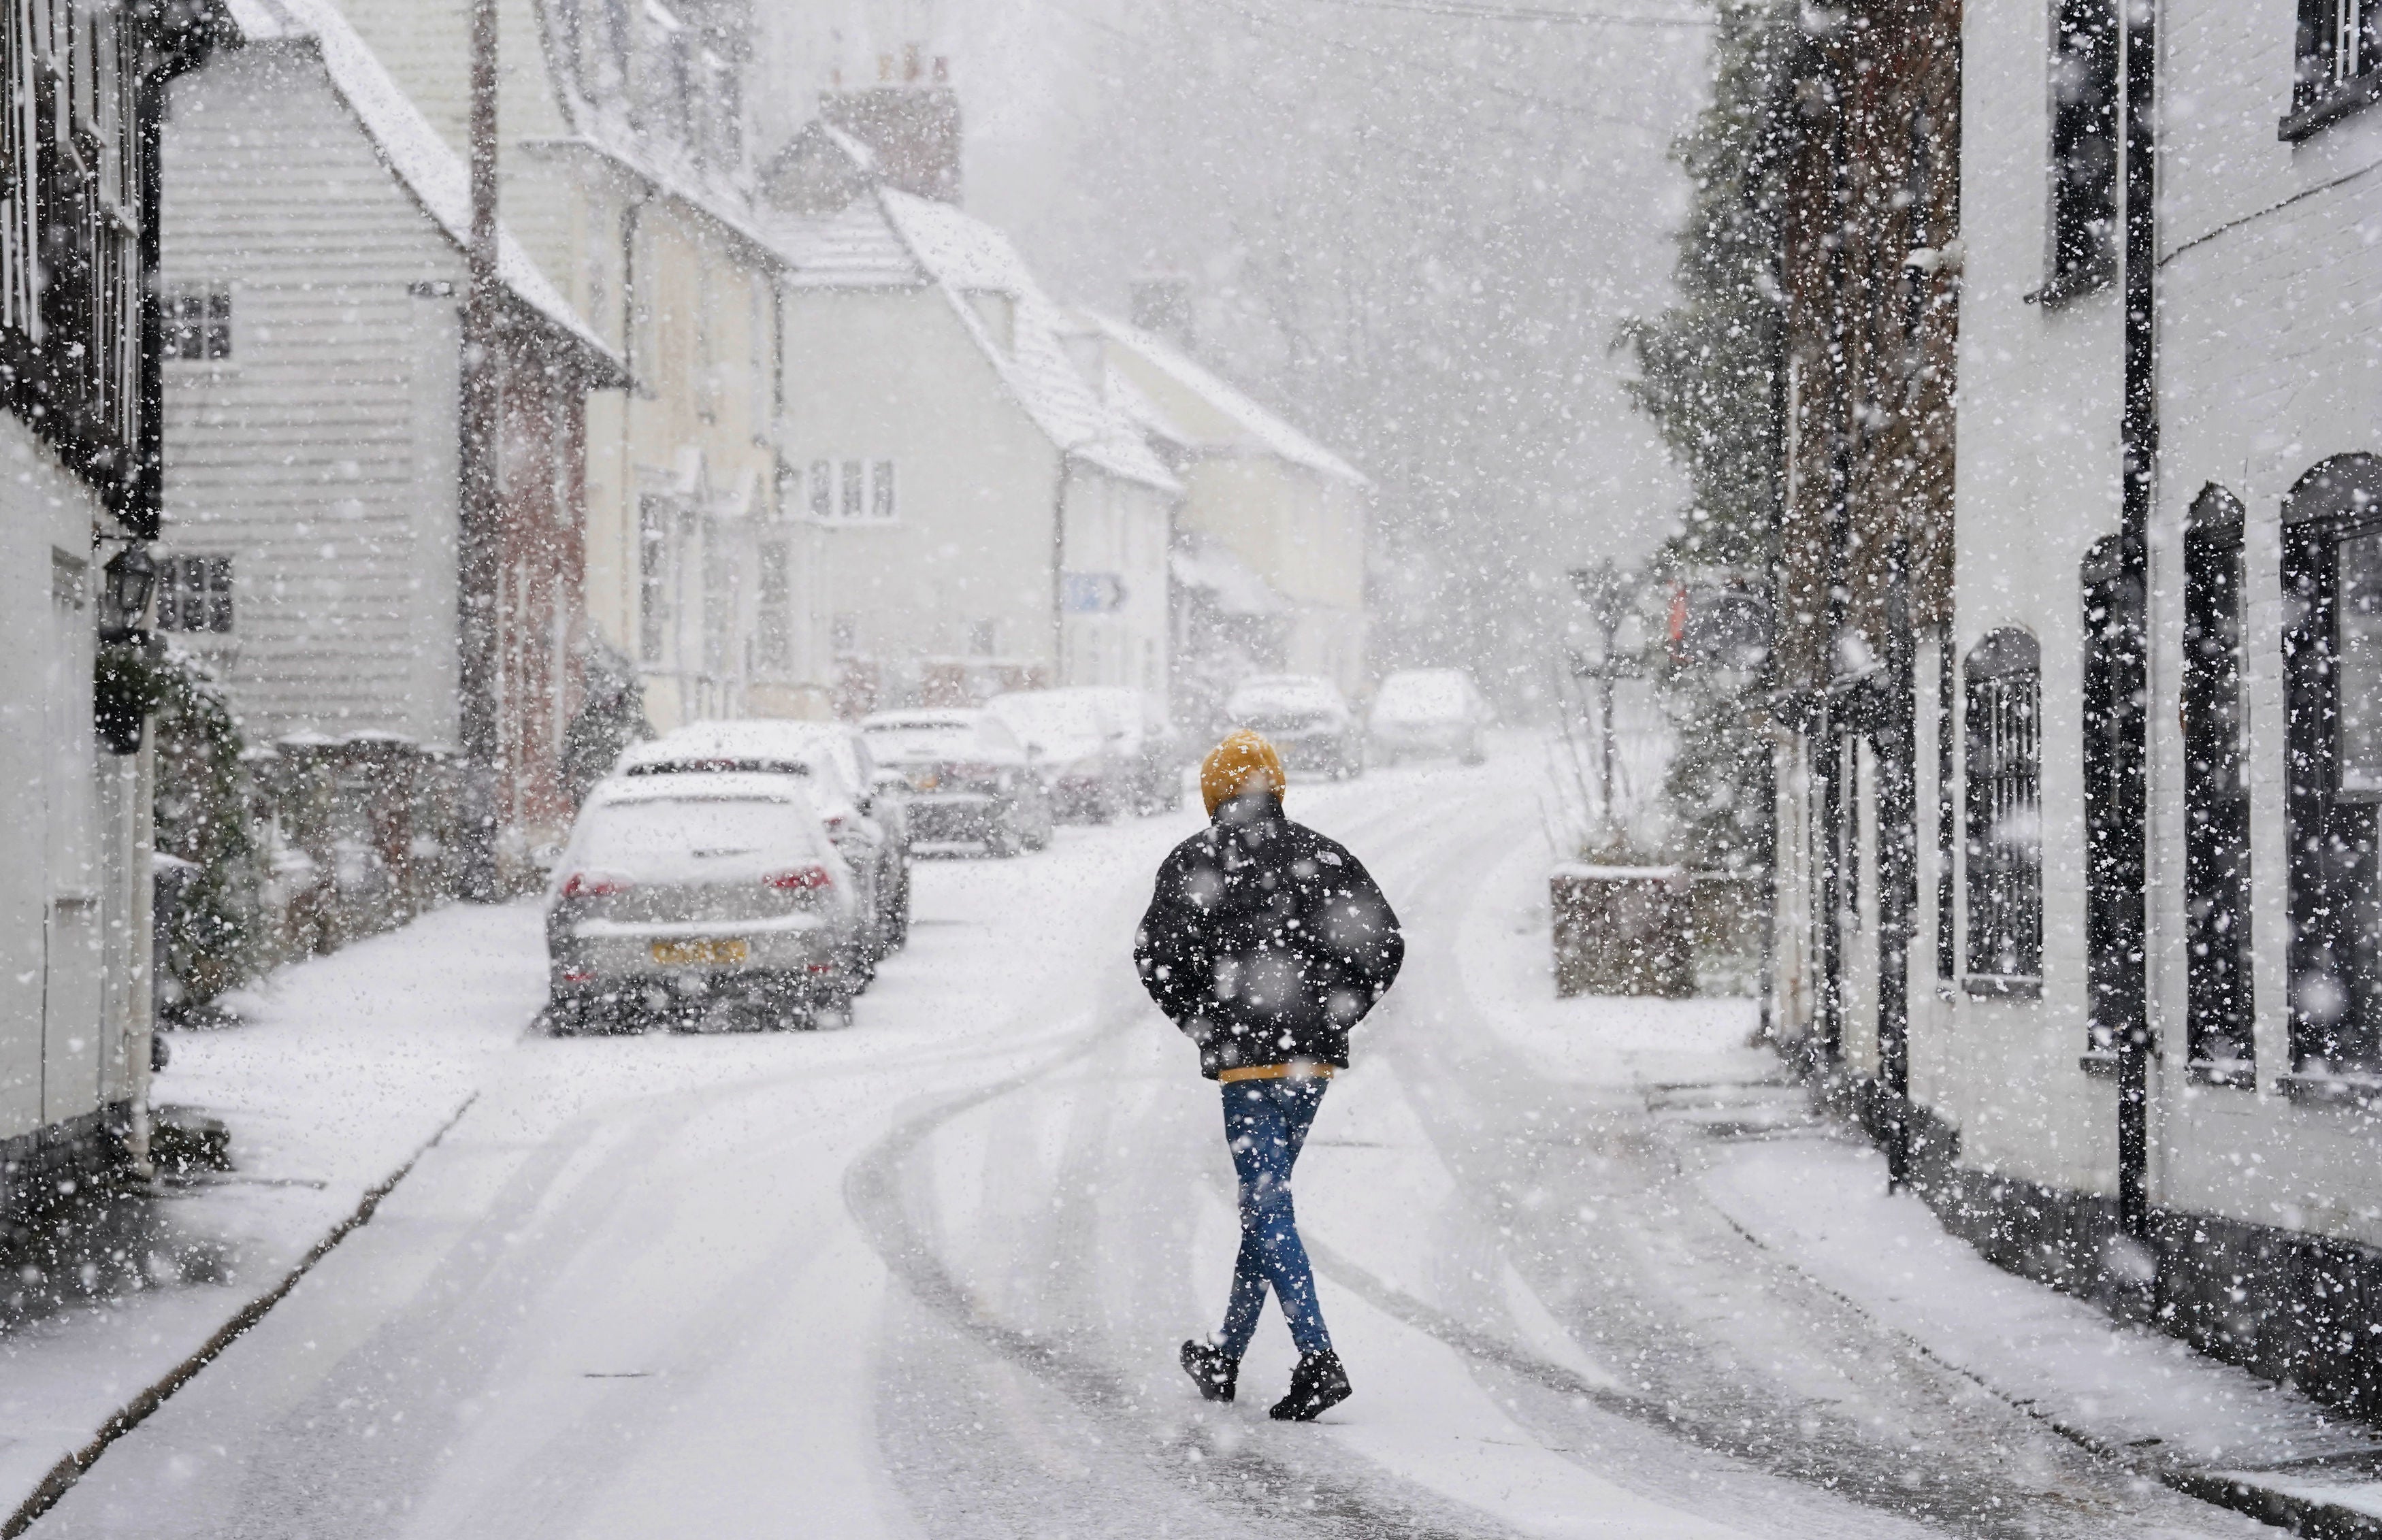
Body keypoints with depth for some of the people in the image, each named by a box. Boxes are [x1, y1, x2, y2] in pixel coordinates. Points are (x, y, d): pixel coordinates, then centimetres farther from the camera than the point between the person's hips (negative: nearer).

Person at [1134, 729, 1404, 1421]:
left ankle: (1318, 1359, -19)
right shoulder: (1322, 856, 9)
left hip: (1246, 1055, -5)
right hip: (1315, 1057, 5)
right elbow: (1384, 943, 5)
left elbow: (1156, 953, -10)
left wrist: (1202, 1024, 2)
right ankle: (1225, 1359, 25)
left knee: (1268, 1206, -6)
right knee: (1264, 1199, 16)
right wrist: (1333, 1015, 9)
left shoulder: (1195, 860, -2)